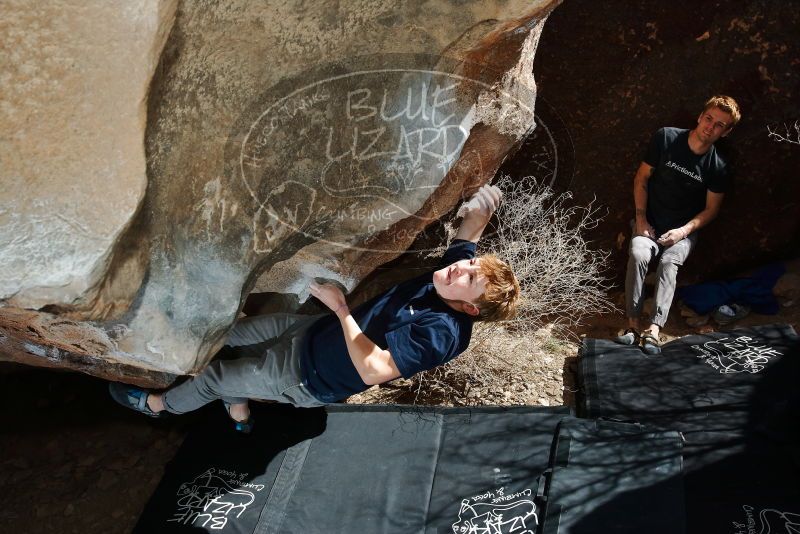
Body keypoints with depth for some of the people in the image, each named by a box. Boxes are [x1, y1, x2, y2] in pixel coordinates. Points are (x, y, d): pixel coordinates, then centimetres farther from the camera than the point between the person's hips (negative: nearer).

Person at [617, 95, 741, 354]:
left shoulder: (718, 167, -6)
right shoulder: (666, 138, -5)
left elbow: (711, 209, 1)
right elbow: (642, 178, 1)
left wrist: (683, 231, -16)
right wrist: (640, 218, -8)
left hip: (683, 230, 0)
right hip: (649, 223, 0)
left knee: (669, 262, -31)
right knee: (638, 255, -31)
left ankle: (654, 328, -39)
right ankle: (633, 324, -32)